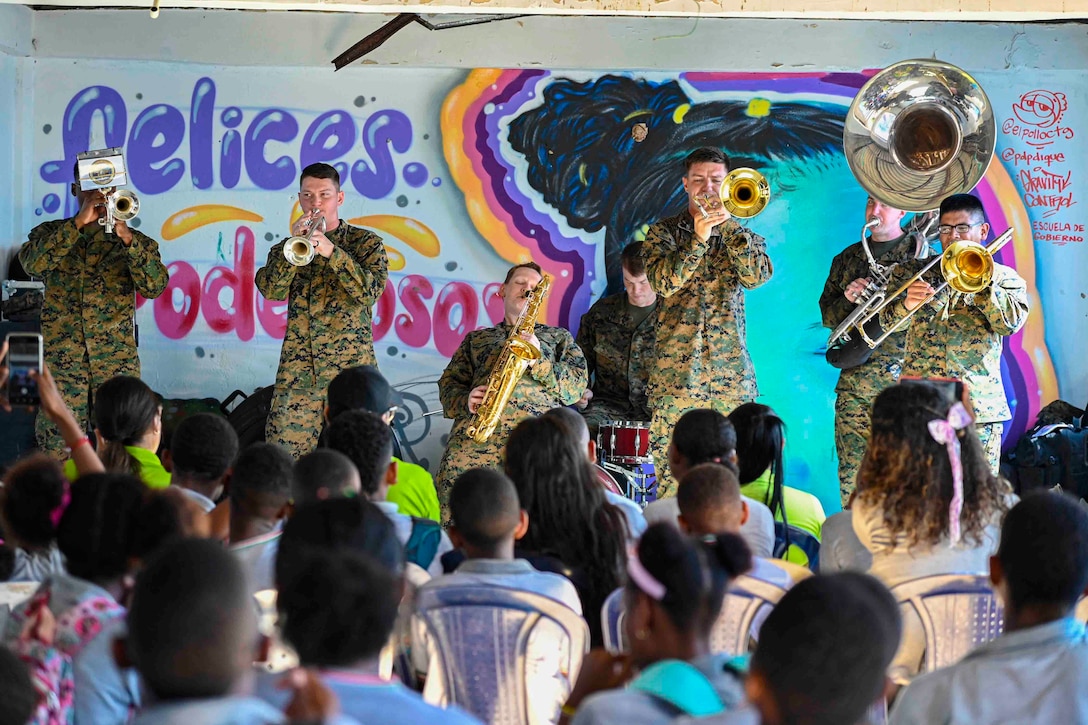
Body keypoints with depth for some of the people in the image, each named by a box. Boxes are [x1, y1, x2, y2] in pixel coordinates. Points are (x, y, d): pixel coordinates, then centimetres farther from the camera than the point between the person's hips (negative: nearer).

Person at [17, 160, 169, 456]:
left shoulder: (136, 241, 10)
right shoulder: (49, 233, 11)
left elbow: (155, 286, -7)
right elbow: (32, 263, -11)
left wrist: (127, 239, -19)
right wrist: (79, 222, -16)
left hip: (118, 360, 0)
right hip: (61, 359, 0)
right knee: (57, 450, -6)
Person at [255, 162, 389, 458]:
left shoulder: (366, 242, 8)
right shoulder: (286, 247, 15)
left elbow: (371, 291, -9)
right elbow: (272, 291, -2)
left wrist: (333, 252, -19)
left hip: (350, 366, -2)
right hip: (298, 368, 2)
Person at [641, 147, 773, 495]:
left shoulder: (742, 234, 14)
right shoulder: (664, 231, 10)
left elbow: (757, 276, -5)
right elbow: (664, 282, -7)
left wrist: (728, 224, -10)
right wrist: (698, 239, -17)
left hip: (731, 370, 1)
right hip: (677, 370, -1)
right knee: (671, 471, -6)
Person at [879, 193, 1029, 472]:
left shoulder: (1005, 278, 13)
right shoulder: (915, 271, 15)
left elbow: (1011, 322, -5)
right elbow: (888, 320, 3)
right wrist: (906, 304, -20)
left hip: (978, 408, -1)